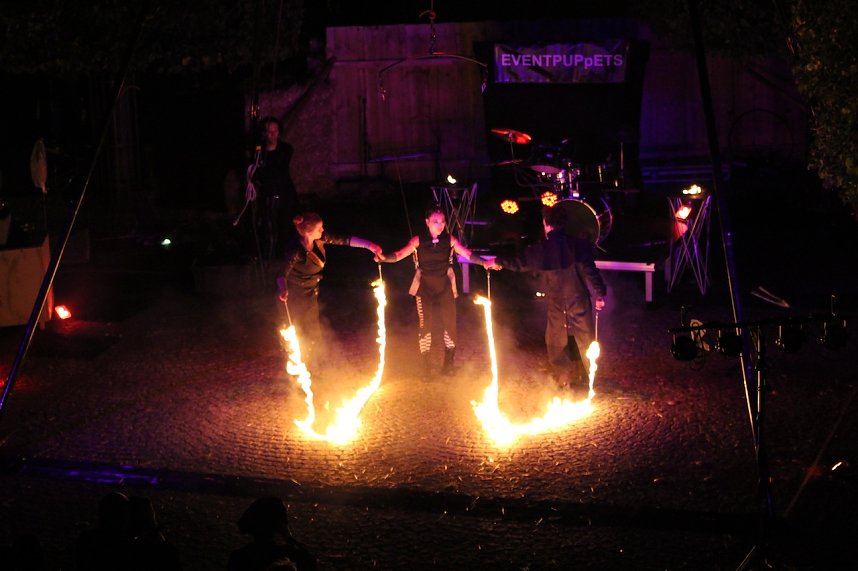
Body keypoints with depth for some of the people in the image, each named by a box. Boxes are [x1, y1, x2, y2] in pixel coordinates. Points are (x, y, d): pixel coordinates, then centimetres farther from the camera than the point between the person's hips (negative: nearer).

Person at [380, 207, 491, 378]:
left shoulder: (450, 240, -4)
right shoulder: (418, 240, -7)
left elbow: (468, 254, -9)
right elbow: (399, 254, -14)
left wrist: (484, 262, -23)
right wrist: (384, 258, -32)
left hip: (445, 288, 1)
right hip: (424, 288, -1)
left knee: (449, 324, 1)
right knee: (425, 325, -2)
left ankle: (449, 363, 20)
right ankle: (426, 365, 13)